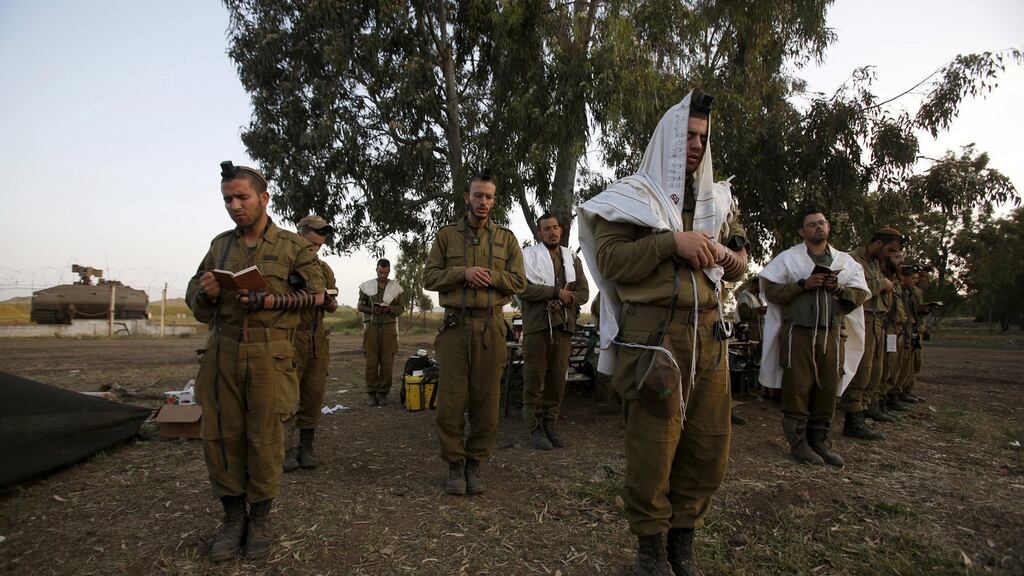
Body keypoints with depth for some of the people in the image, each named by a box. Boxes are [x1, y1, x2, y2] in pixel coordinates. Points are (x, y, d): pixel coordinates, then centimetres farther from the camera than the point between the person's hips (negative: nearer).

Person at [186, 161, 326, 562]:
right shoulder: (220, 245, 12)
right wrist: (205, 293, -7)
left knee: (265, 438, 3)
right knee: (220, 435, 6)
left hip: (270, 355, -3)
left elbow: (315, 294, 1)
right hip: (223, 352, 4)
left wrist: (271, 301, -13)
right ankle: (233, 516, 23)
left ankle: (260, 518, 20)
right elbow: (194, 299, 17)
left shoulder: (293, 246, 2)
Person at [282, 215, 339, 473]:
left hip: (317, 338, 5)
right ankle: (287, 450, 4)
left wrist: (330, 301, -6)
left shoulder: (324, 269, 16)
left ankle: (306, 447, 16)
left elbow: (332, 307, 18)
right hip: (290, 337, -4)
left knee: (314, 394, 6)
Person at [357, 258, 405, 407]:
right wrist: (371, 310, -11)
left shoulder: (396, 287, 8)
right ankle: (371, 393, 5)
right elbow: (360, 306, 9)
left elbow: (401, 308, 8)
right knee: (371, 362, -4)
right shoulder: (366, 286, 7)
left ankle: (383, 393, 6)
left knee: (387, 362, -2)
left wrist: (390, 309, -12)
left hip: (389, 327, 0)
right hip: (371, 327, 0)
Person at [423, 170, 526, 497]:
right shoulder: (447, 235, 9)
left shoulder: (506, 238, 10)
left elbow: (519, 282, 6)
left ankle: (475, 464, 19)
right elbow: (430, 277, 4)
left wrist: (490, 276, -10)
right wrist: (463, 273, -12)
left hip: (491, 326, 1)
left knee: (486, 400, 4)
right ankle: (455, 466, 14)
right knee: (451, 400, -1)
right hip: (455, 325, -1)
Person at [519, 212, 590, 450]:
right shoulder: (528, 255, 4)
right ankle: (535, 428, 6)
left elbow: (584, 292, 12)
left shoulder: (572, 259, 18)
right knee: (534, 378, -2)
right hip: (536, 325, -4)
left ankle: (550, 424, 15)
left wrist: (564, 300, -8)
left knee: (557, 379, 5)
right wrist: (556, 291, -11)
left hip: (563, 325, 4)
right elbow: (522, 288, -10)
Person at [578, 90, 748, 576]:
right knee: (653, 443, -2)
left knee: (709, 441, 8)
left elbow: (738, 265, 21)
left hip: (708, 331, 6)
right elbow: (610, 260, -9)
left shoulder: (718, 199, 19)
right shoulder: (632, 196, 2)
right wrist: (672, 242, -18)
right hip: (652, 333, -5)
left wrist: (726, 255, -2)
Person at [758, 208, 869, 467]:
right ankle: (798, 442, 6)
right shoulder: (788, 258, 3)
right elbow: (770, 290, -5)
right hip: (798, 333, -4)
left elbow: (860, 294, 11)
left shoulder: (845, 261, 15)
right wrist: (803, 284, -14)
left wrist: (839, 288, -8)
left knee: (827, 389, 5)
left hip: (832, 334, 4)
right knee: (798, 388, -3)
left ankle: (820, 441, 17)